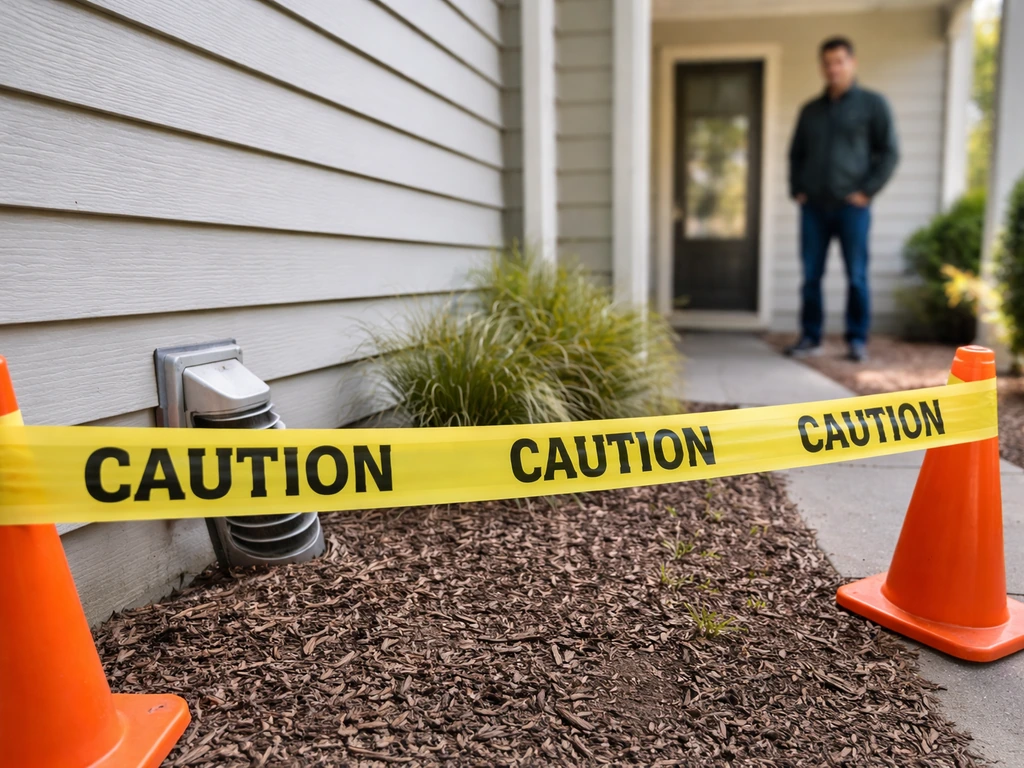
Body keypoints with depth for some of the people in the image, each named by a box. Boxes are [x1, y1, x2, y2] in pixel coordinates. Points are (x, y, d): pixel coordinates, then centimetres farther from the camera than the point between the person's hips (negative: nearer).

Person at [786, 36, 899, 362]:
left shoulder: (872, 104, 5)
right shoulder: (810, 110, 16)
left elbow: (889, 152, 1)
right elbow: (796, 154, 23)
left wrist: (867, 191, -8)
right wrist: (796, 190, 8)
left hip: (851, 206, -3)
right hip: (813, 207, 3)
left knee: (856, 276, -1)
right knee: (811, 276, 3)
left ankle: (857, 339, 8)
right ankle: (810, 337, 12)